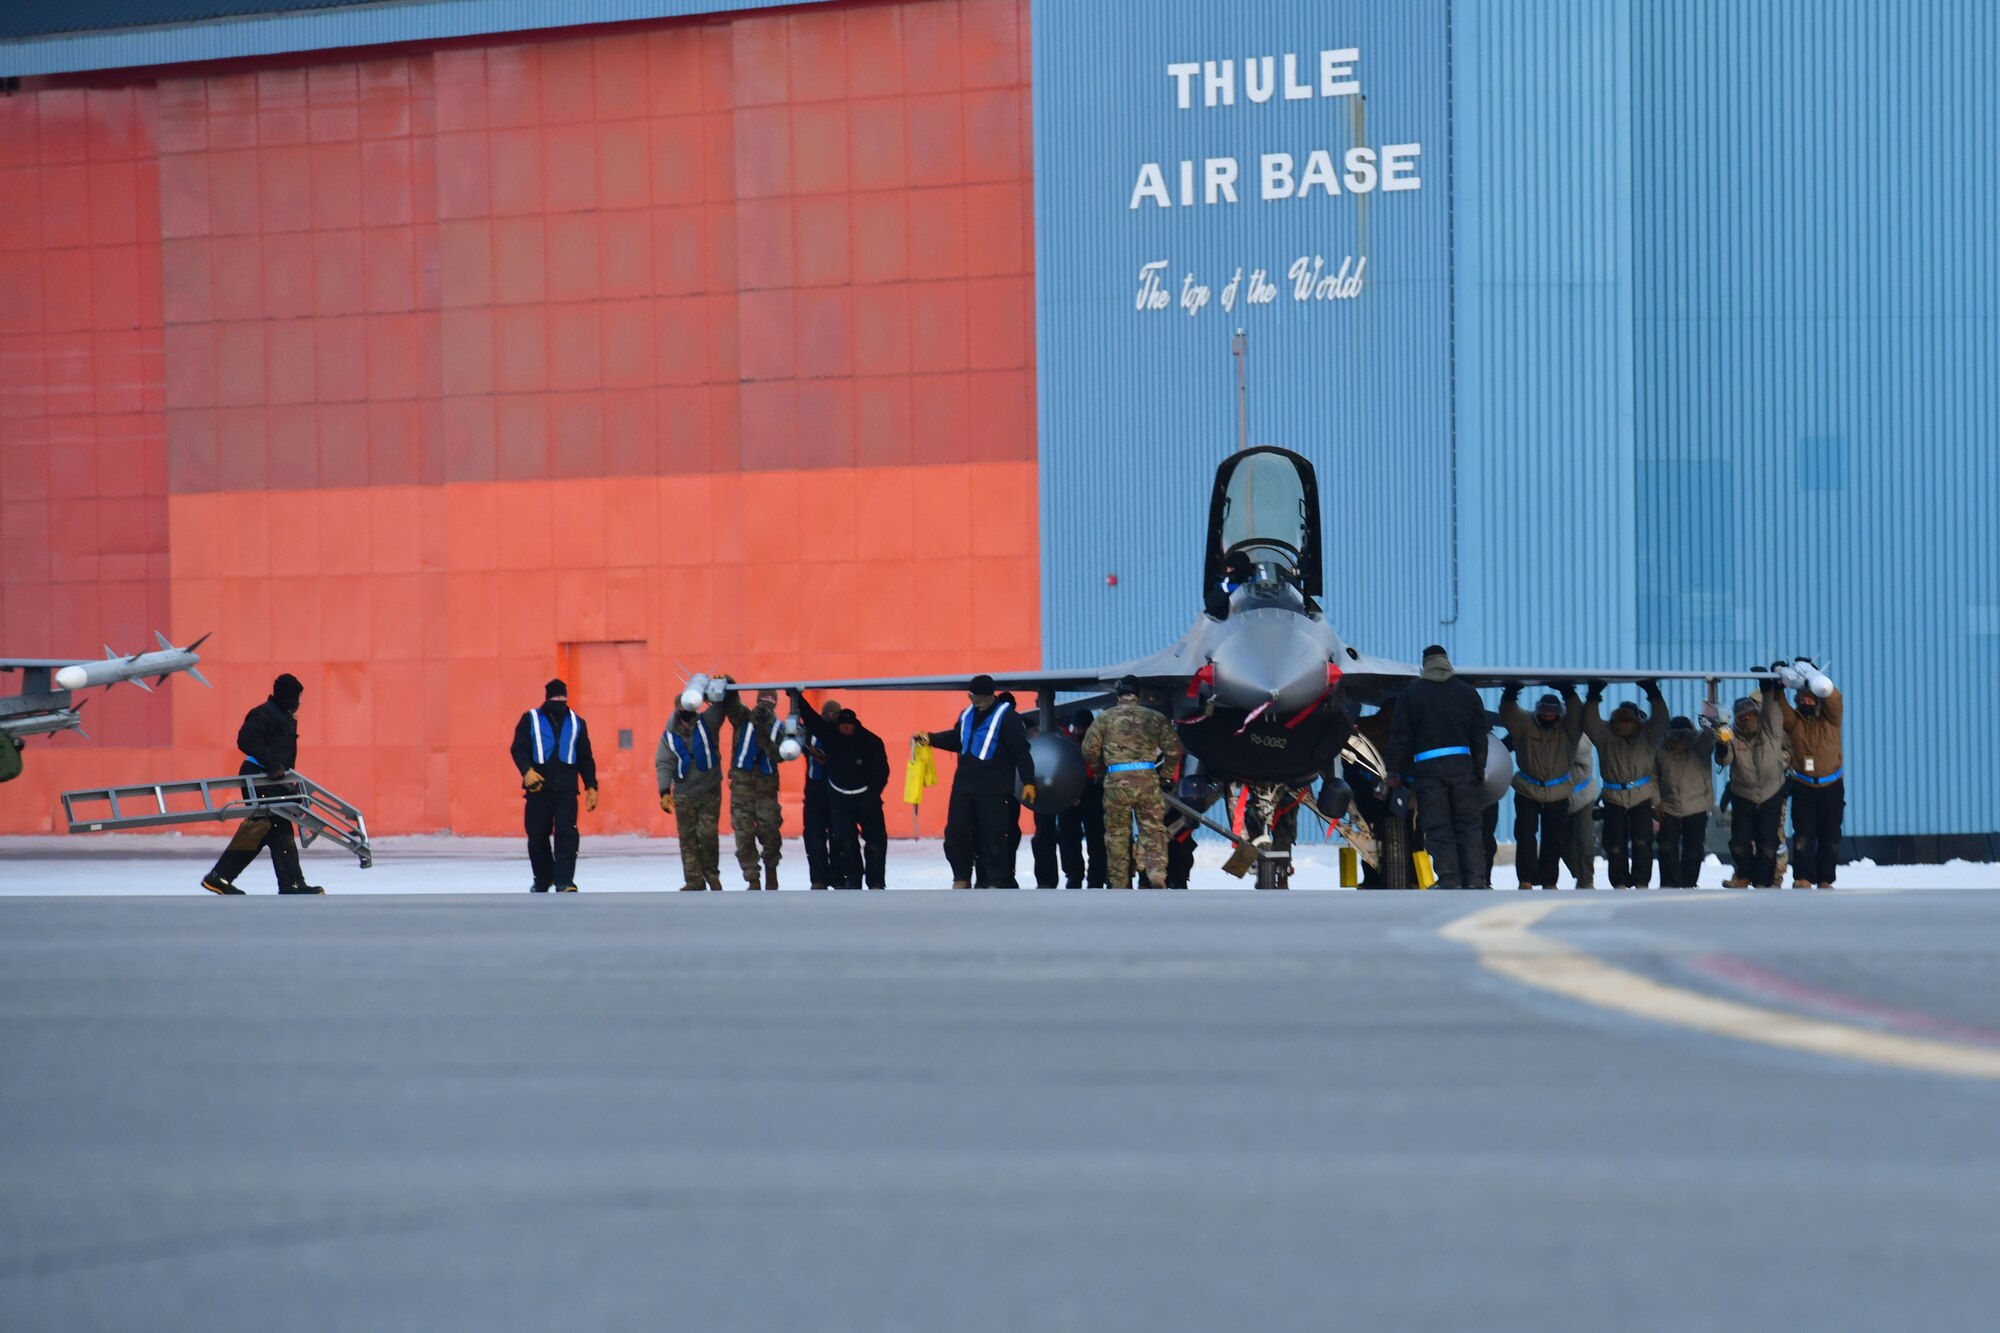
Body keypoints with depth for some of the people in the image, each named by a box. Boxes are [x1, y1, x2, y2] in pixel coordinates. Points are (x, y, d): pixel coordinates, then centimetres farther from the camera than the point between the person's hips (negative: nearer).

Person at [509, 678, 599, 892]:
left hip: (566, 789, 1)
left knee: (567, 834, -13)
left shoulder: (576, 722, 14)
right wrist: (527, 770, -23)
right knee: (537, 836, 4)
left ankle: (564, 881, -14)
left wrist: (591, 786, 9)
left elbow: (585, 758, 16)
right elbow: (519, 748, -4)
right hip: (538, 788, -1)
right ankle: (542, 879, 22)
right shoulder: (530, 719, 6)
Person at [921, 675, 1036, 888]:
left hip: (994, 789, -6)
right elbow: (956, 738, 27)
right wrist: (930, 738, 15)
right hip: (964, 784, 6)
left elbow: (1021, 751, -12)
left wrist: (1028, 782, -16)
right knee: (955, 833, 5)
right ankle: (962, 878, 17)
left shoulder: (1006, 717, -10)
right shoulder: (967, 714, 11)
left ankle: (995, 882, 5)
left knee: (993, 836, -3)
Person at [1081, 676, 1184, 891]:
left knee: (1117, 834, 9)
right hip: (1147, 778, 1)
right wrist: (1165, 774, 19)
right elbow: (1173, 749, 6)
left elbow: (1089, 750, 5)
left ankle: (1119, 885, 11)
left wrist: (1100, 771, 22)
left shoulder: (1105, 718, 4)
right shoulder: (1155, 718, 8)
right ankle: (1157, 873, -18)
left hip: (1116, 780, -1)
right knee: (1153, 830, 2)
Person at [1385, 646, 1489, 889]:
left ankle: (1450, 880, -8)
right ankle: (1474, 880, -1)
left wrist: (1395, 771, 4)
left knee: (1438, 826, -1)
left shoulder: (1411, 693, 3)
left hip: (1427, 768, -2)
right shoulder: (1467, 692, 10)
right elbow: (1479, 734, 11)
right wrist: (1480, 769, 17)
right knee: (1468, 824, 6)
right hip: (1462, 764, 2)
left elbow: (1399, 735, 0)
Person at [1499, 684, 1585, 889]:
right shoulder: (1526, 724, -7)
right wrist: (1510, 696, -40)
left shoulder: (1567, 727, -5)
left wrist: (1569, 695, -36)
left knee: (1555, 838, 7)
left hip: (1558, 794, 1)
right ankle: (1526, 880, -6)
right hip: (1527, 791, -1)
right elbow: (1508, 715, -21)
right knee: (1526, 834, -8)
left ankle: (1549, 881, 17)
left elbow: (1577, 716, -22)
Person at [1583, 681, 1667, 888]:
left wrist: (1653, 693, -20)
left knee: (1641, 841, -8)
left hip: (1642, 795, -1)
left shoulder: (1647, 733, 2)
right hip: (1614, 797, 1)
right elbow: (1590, 723, -10)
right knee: (1616, 844, 1)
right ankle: (1620, 884, 11)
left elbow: (1660, 719, -11)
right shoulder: (1606, 734, 2)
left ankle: (1642, 883, -3)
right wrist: (1593, 697, -20)